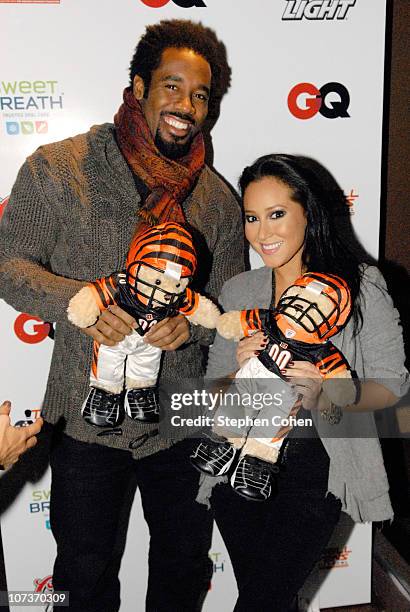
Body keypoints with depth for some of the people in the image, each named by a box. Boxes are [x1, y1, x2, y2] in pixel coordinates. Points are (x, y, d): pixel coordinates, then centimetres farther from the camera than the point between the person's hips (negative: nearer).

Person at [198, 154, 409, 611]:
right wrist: (242, 373, -16)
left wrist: (326, 395, -23)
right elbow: (214, 393, 6)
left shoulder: (360, 286, -7)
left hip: (317, 467, -3)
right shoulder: (237, 292, 3)